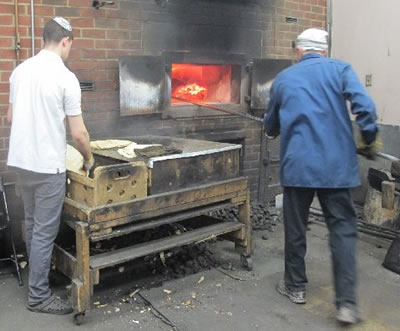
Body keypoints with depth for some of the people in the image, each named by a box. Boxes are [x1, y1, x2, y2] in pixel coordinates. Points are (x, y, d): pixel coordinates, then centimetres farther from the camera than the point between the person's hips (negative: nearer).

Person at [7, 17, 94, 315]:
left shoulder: (20, 70, 5)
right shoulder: (65, 77, -15)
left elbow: (10, 117, 15)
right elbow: (78, 133, -15)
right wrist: (89, 159, 3)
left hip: (20, 160, 8)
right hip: (48, 166, -8)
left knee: (33, 225, 21)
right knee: (45, 232, 2)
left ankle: (38, 278, 37)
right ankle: (39, 296, 12)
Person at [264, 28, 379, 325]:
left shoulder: (283, 79, 12)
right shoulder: (340, 69, 4)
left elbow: (271, 127, 22)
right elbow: (365, 107, -11)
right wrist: (370, 140, 3)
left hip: (297, 165, 1)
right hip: (336, 164, -1)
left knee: (295, 228, 13)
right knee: (343, 230, 5)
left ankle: (295, 287, 27)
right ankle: (347, 303, 2)